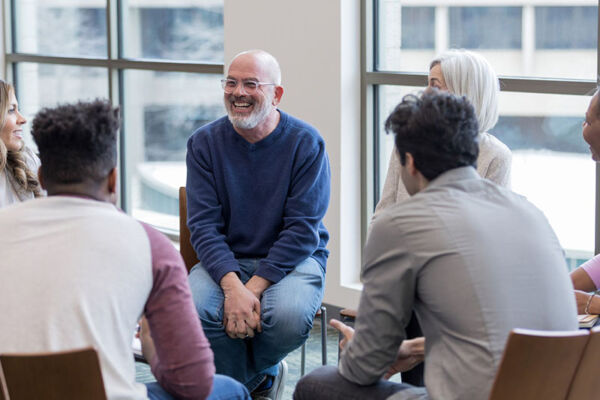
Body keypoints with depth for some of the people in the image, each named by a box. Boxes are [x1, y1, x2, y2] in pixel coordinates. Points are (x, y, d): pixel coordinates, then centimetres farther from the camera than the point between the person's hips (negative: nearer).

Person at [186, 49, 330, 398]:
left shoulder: (306, 143, -7)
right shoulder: (205, 143, 0)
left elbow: (302, 229, -11)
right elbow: (204, 225, -7)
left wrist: (254, 287, -22)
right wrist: (233, 287, -25)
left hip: (294, 258, -2)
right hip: (225, 261, 2)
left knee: (289, 314, -34)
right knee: (193, 308, -30)